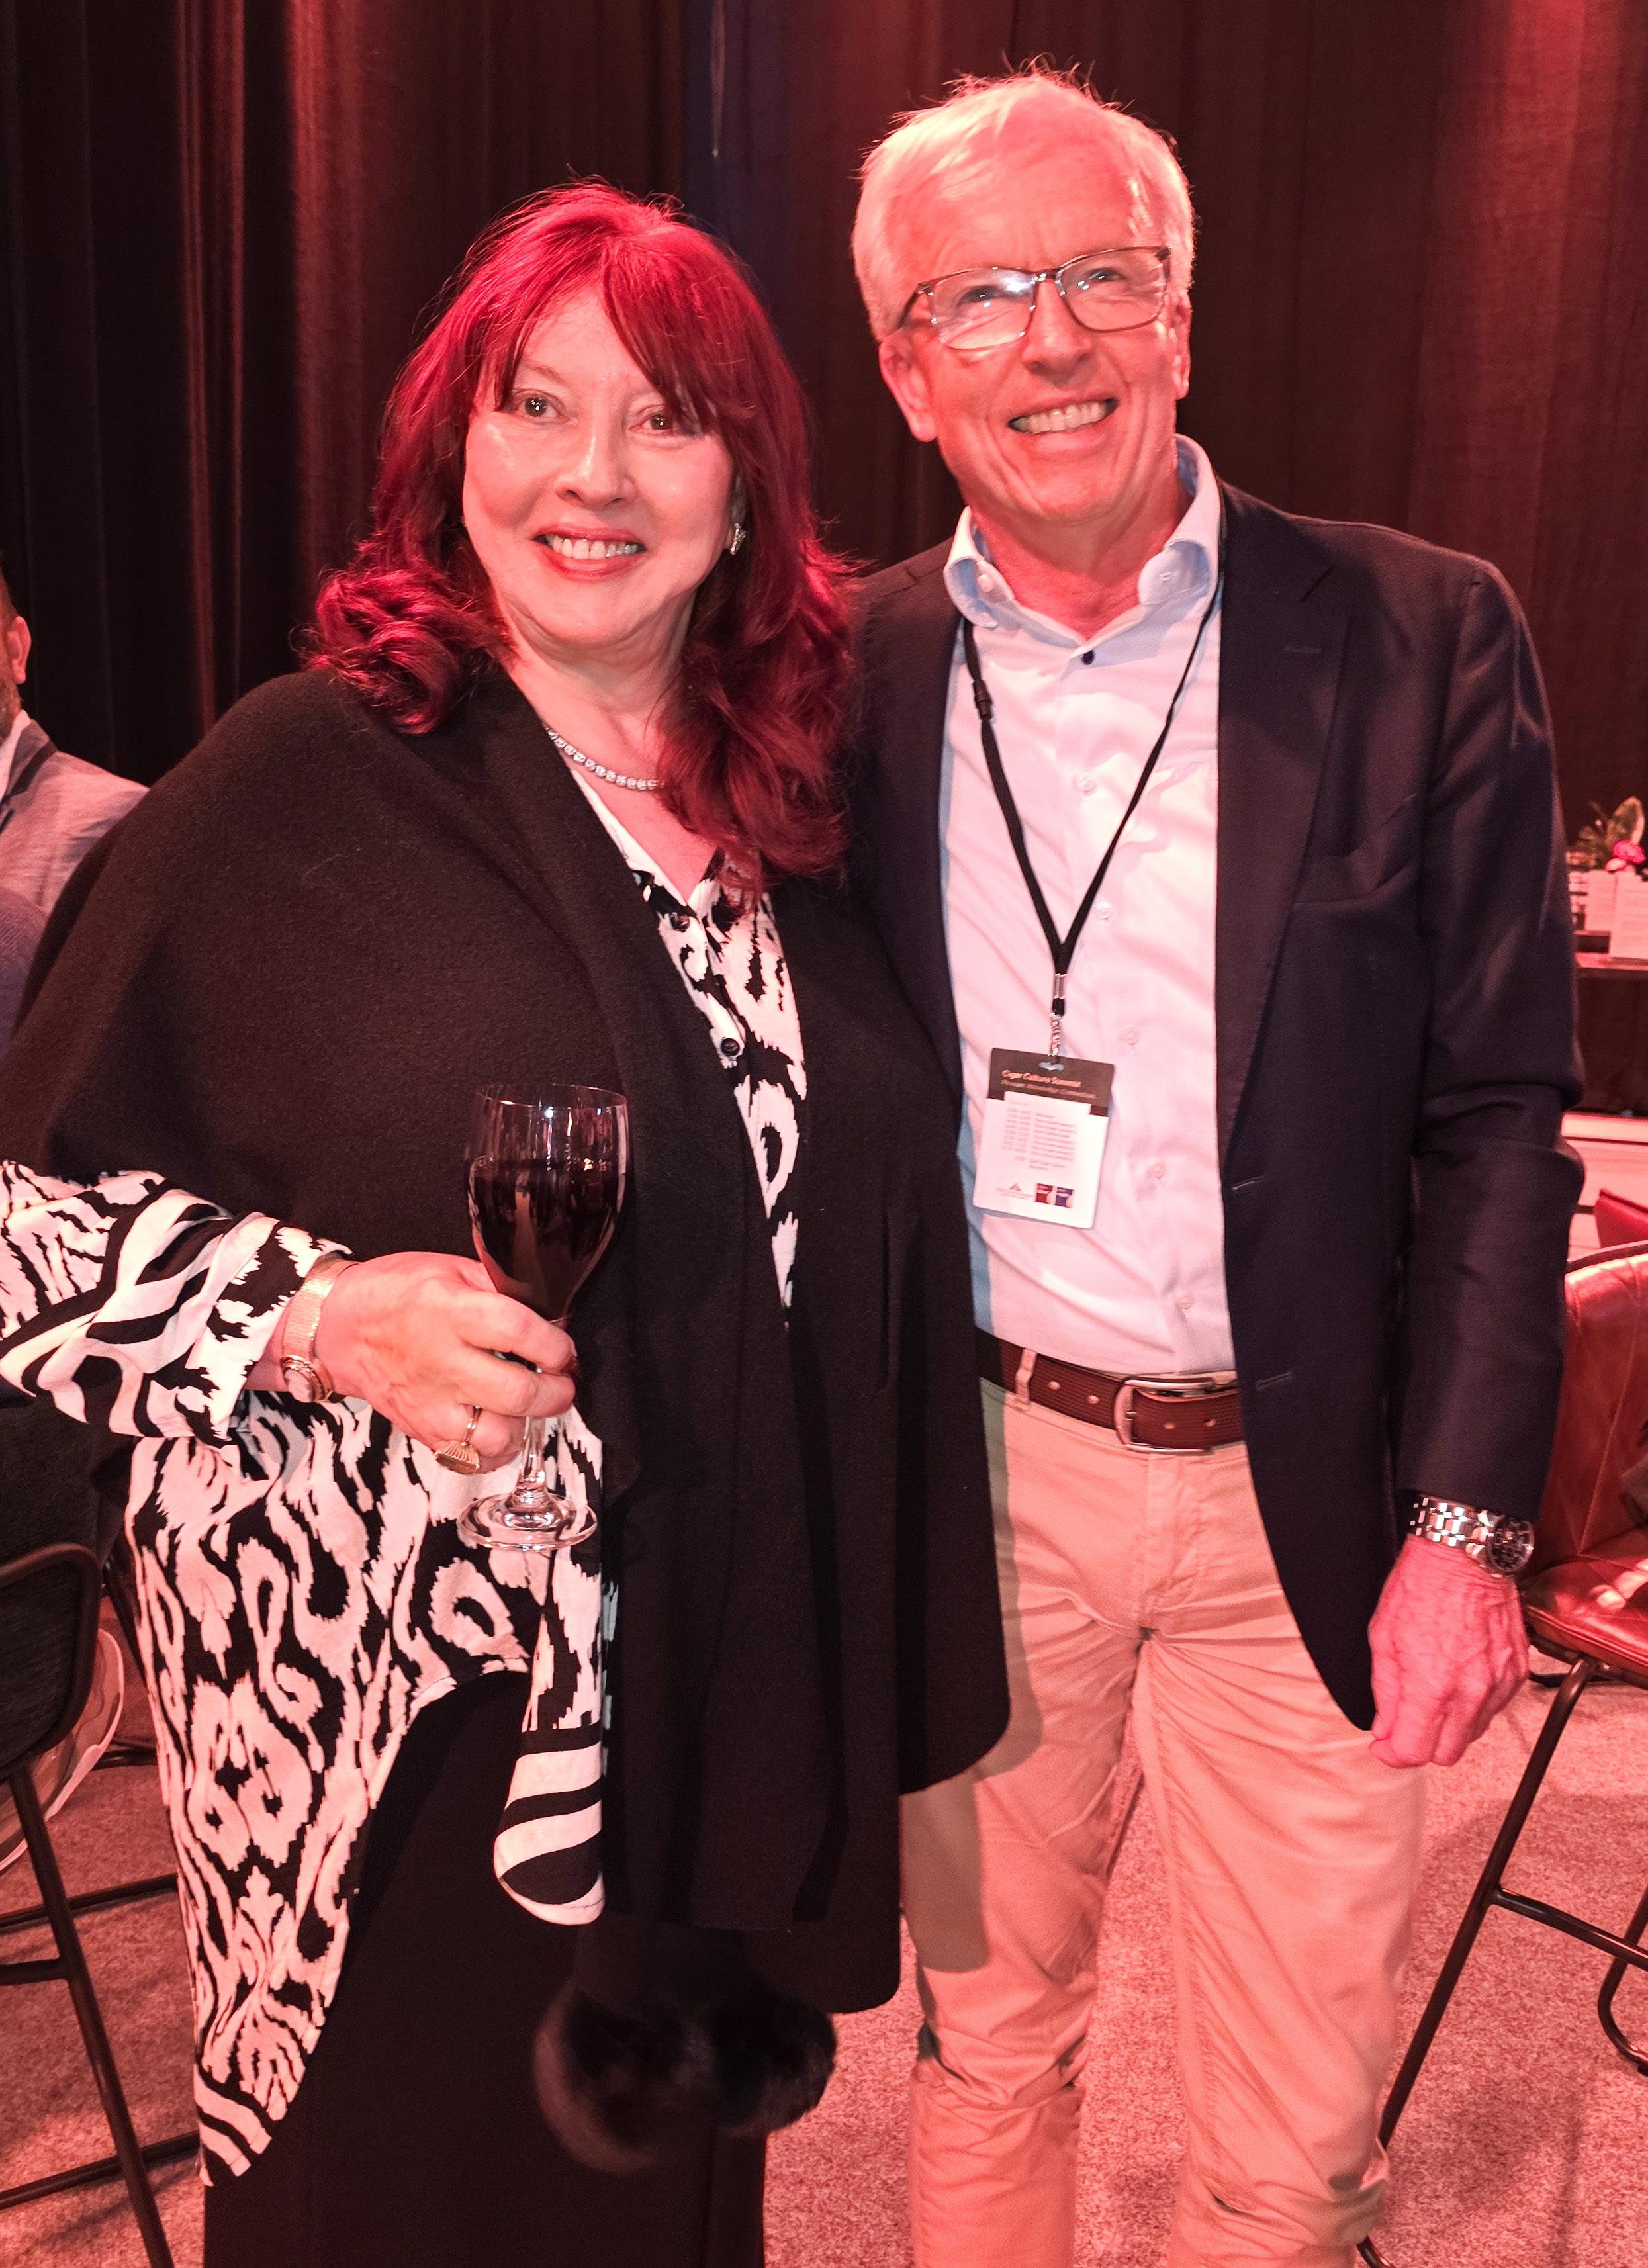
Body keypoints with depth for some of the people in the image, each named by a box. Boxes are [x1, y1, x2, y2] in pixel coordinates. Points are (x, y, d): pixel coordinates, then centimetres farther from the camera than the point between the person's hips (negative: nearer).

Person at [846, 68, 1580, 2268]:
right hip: (980, 1476, 2)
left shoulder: (1423, 641, -5)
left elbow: (1496, 1115, -4)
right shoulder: (851, 673, 0)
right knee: (987, 2046, 20)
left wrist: (1465, 1521, -10)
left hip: (1310, 1501, -1)